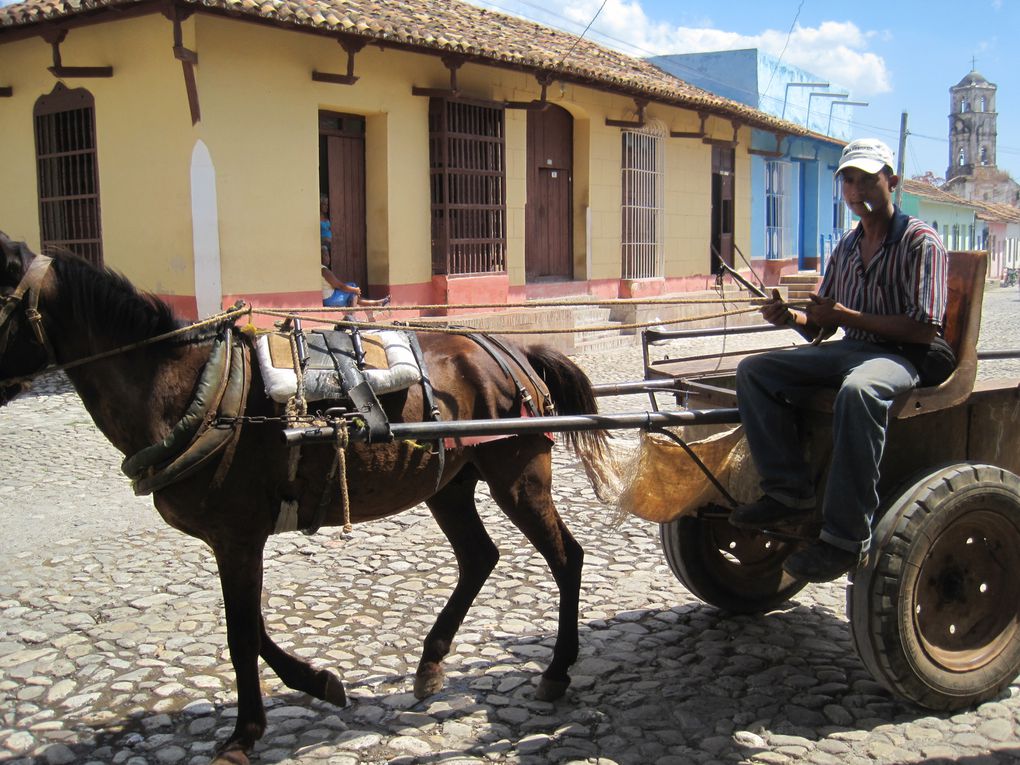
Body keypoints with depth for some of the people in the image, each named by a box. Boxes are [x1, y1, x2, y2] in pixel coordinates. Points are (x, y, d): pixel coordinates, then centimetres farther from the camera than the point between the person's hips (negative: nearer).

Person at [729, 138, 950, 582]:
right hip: (848, 349, 8)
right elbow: (821, 325, 18)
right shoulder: (847, 246, 16)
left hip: (902, 356, -7)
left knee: (858, 390, -41)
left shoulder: (920, 242, -5)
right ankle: (789, 493, -14)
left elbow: (926, 328, -15)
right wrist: (792, 317, -5)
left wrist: (849, 316, -18)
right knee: (754, 371, -9)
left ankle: (846, 536, -36)